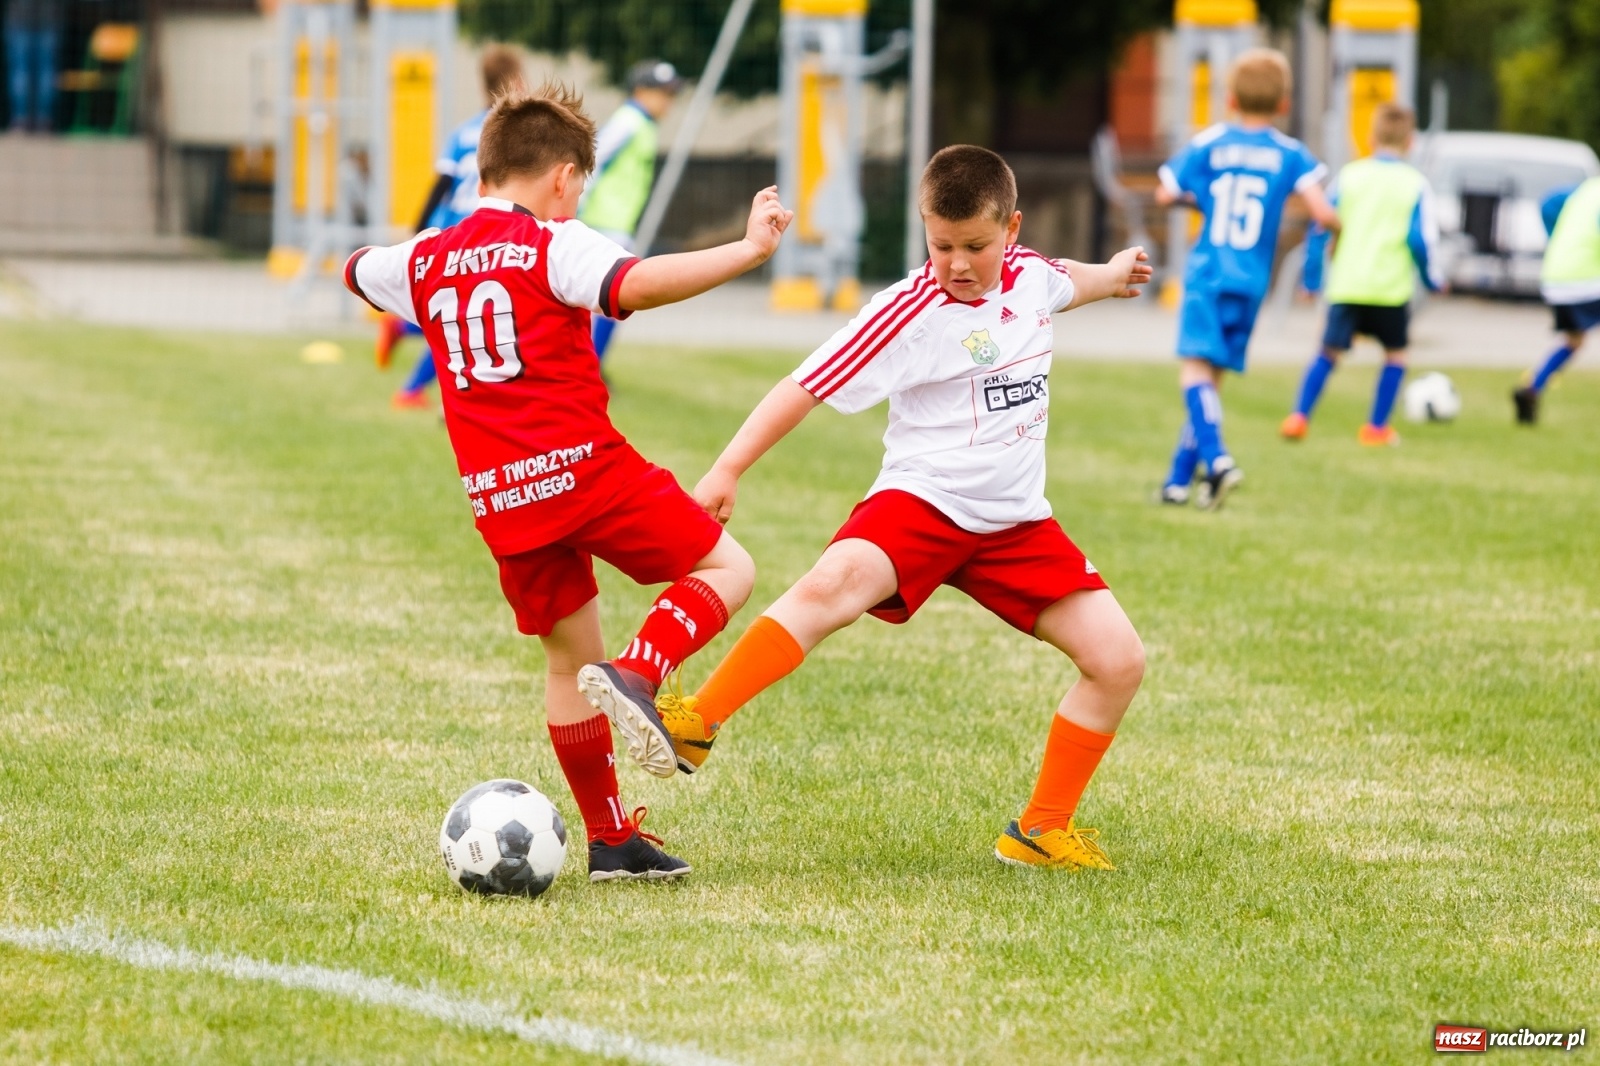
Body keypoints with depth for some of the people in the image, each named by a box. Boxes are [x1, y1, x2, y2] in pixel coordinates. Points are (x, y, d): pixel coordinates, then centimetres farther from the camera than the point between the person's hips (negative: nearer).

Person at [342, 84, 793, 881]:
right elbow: (637, 284, -24)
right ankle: (637, 674, -20)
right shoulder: (554, 244, -4)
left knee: (568, 653, 17)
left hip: (498, 501, 6)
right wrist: (747, 252, -23)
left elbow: (357, 271, 38)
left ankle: (611, 840, 17)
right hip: (584, 467, -6)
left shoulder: (425, 262, 15)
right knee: (726, 568, 7)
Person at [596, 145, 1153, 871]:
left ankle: (1042, 831, 12)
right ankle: (692, 727, -37)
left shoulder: (1030, 277, 4)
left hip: (1014, 522, 6)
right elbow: (808, 387, -14)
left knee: (1118, 659, -3)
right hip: (922, 499, -6)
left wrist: (1112, 276, 53)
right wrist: (728, 471, -21)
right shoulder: (911, 312, -14)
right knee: (835, 582, -36)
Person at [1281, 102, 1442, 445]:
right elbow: (1421, 238, -6)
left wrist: (1312, 278, 10)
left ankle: (1299, 416, -5)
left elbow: (1321, 228, 4)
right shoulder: (1416, 185, -2)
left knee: (1329, 352, 9)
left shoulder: (1349, 176, 5)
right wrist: (1432, 279, 10)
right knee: (1395, 352, 17)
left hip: (1345, 285, 2)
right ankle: (1377, 427, 16)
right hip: (1391, 287, -2)